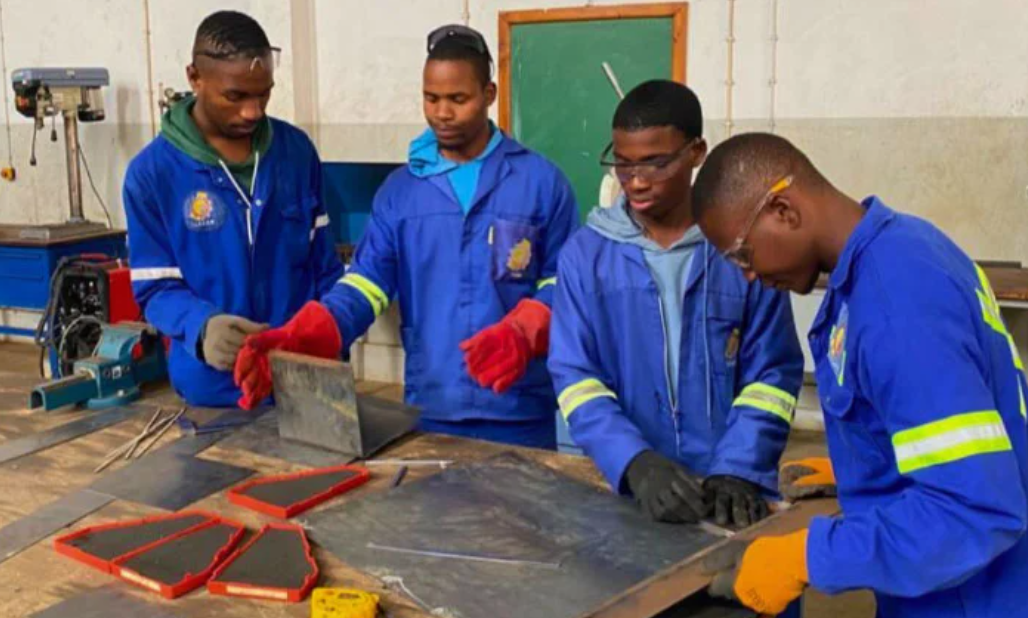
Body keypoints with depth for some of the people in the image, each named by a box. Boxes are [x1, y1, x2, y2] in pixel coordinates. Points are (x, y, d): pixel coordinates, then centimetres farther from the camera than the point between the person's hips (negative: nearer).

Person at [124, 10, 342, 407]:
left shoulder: (297, 150, 0)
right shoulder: (151, 172, -9)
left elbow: (323, 265, 5)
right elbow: (156, 288, -7)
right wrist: (203, 327, -27)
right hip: (214, 390, -2)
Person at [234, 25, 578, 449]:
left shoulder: (541, 181, -2)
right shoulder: (400, 189, 5)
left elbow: (565, 283, -1)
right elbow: (366, 283, -1)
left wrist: (519, 335, -21)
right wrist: (296, 341, -19)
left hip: (520, 411, -2)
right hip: (429, 408, 2)